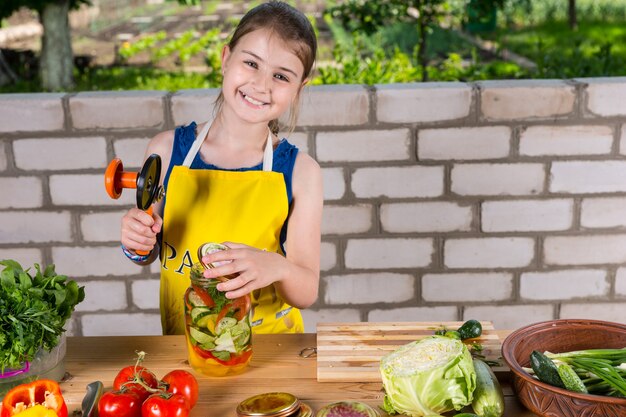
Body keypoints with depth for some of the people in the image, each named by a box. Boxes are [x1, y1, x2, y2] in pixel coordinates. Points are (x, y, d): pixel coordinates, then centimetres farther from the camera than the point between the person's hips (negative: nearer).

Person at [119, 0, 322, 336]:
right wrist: (138, 243, -14)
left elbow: (307, 292, -10)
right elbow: (148, 256, 6)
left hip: (270, 345, -3)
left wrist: (277, 267, -29)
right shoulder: (167, 150, -7)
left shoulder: (300, 172, -11)